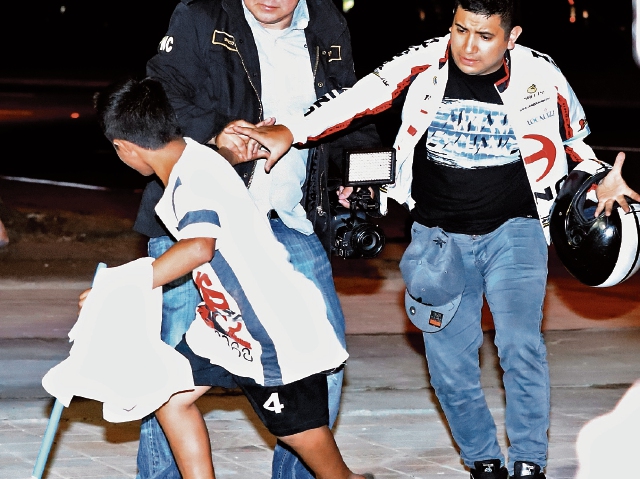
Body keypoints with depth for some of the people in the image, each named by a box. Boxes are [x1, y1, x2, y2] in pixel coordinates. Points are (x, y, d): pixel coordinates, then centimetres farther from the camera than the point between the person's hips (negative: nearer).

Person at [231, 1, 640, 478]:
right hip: (439, 236, 1)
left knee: (520, 345, -17)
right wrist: (290, 132, -29)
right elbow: (361, 98, -18)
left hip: (513, 230, -1)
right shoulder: (425, 66, -9)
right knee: (450, 365, 2)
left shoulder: (541, 77, -6)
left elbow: (576, 139, 11)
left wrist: (601, 180, -6)